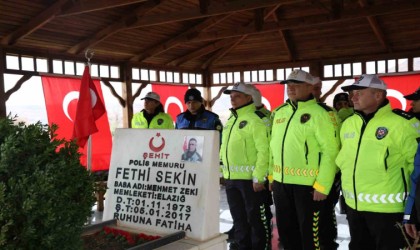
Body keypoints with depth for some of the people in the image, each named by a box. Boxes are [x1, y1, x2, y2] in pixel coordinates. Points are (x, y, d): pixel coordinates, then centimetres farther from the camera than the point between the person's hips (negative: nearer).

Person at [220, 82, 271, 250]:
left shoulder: (256, 119, -11)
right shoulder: (231, 119, 16)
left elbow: (263, 150, -18)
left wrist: (258, 177, -20)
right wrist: (222, 170, 18)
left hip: (249, 177, -8)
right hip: (230, 177, 8)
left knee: (255, 217, 3)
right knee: (238, 217, 17)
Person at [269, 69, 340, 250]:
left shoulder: (320, 113, -11)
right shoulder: (279, 112, 11)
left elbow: (330, 151, -14)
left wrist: (322, 185, -17)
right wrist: (272, 175, 16)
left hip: (308, 184, -7)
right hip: (280, 182, 7)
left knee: (309, 231, 6)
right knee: (285, 228, 18)